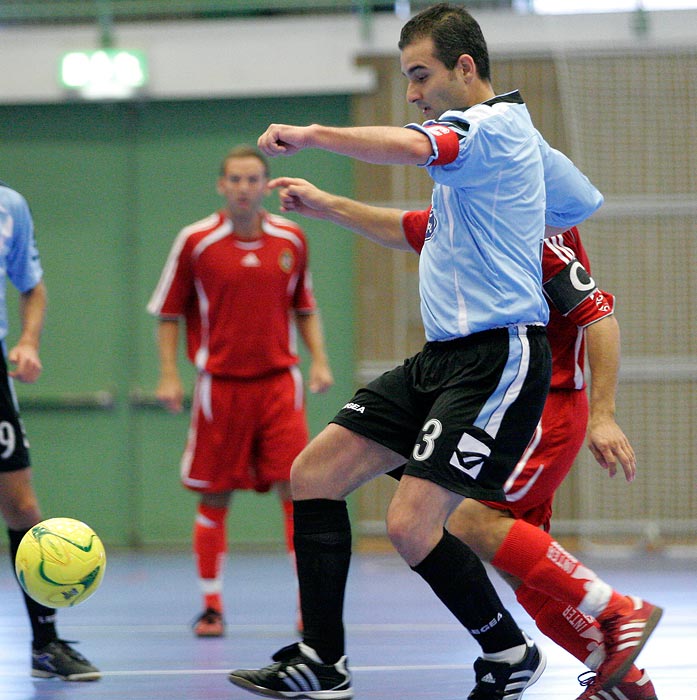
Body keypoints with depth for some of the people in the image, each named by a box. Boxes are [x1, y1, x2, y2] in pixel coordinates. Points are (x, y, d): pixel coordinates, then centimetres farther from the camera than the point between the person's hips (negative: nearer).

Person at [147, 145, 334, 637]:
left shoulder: (291, 240, 5)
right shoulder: (196, 242, -2)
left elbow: (305, 308, 16)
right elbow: (169, 313, 5)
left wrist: (319, 360, 4)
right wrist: (169, 375, -3)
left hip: (278, 381, 1)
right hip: (219, 384, -1)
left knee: (297, 487, -9)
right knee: (215, 498, 3)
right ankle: (212, 606, 14)